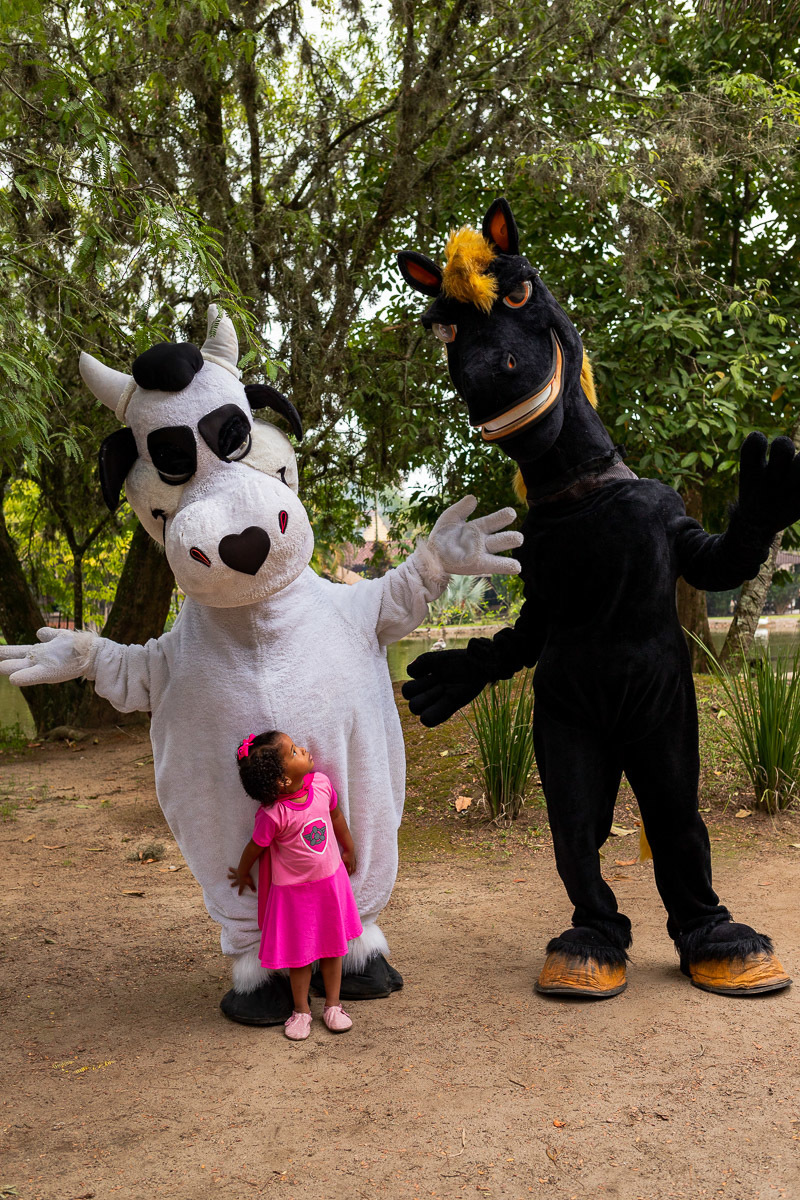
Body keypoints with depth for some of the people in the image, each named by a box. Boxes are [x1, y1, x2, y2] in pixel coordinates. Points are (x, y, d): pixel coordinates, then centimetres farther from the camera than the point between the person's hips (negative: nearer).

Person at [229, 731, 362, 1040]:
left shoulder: (321, 783, -15)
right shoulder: (272, 815, -30)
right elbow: (255, 847, -11)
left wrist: (349, 850, 17)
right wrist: (242, 875, 6)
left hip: (331, 879, 5)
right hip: (293, 890, -4)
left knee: (332, 946, 15)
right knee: (300, 952, 10)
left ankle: (332, 1005, 32)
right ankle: (301, 1010, 30)